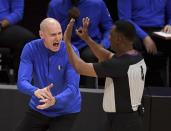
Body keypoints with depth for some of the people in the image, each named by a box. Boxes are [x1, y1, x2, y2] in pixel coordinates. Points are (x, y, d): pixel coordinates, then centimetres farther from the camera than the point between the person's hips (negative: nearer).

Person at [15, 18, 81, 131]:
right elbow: (22, 82, -22)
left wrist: (54, 100, -48)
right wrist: (36, 91, -46)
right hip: (38, 109, 3)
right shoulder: (30, 49, -14)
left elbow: (73, 88, -26)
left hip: (65, 111, -3)